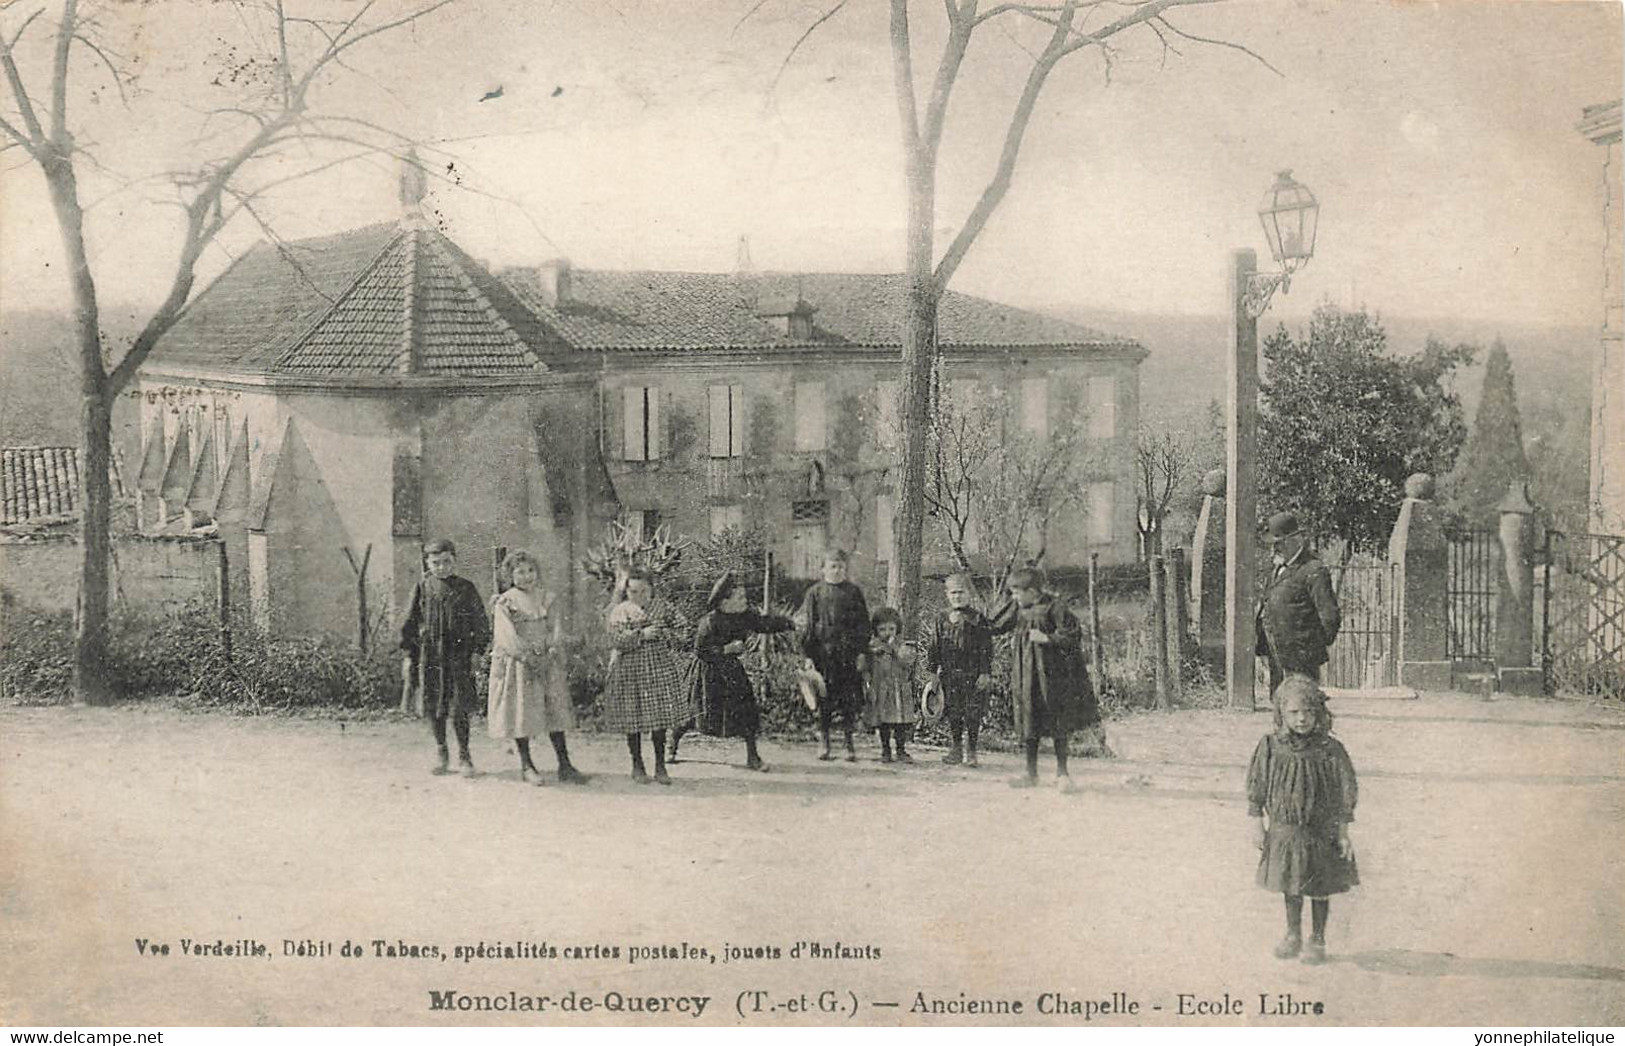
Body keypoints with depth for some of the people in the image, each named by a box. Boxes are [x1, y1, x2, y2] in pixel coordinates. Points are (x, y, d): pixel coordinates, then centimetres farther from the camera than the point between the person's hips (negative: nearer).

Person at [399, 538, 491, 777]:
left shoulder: (465, 588, 2)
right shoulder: (422, 588, 4)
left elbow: (480, 623, 5)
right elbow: (410, 622, 8)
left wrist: (476, 652, -1)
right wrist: (409, 654, 5)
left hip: (458, 654, -2)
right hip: (429, 654, 2)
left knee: (459, 708, -4)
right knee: (433, 707, 7)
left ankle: (464, 756, 7)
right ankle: (441, 754, 21)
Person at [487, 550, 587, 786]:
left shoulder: (545, 598, 10)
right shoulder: (505, 603, -4)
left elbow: (556, 627, 5)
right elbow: (507, 636, -13)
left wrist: (552, 650, -13)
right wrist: (527, 657, -19)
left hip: (547, 663, 4)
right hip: (516, 665, -4)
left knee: (556, 711, 2)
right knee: (521, 712, 0)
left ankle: (564, 766, 6)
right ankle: (526, 765, 12)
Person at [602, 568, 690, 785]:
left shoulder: (662, 607, 6)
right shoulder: (620, 611, -1)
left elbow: (682, 627, 10)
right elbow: (616, 640, -13)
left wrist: (671, 644, -1)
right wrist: (641, 635, -19)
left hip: (660, 669, 2)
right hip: (630, 671, -2)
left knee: (661, 718, 2)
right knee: (633, 721, 3)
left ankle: (660, 766, 11)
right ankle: (637, 766, 17)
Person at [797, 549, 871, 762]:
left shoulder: (854, 592, 10)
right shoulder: (815, 593, 5)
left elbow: (863, 623, 9)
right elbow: (806, 626, 3)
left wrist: (861, 652, 0)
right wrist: (808, 655, -4)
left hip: (849, 654, 1)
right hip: (823, 654, -1)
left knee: (849, 700, 0)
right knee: (824, 699, 1)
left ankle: (849, 743, 7)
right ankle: (823, 742, 10)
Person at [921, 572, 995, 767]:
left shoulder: (979, 620, 0)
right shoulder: (941, 620, 7)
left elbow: (986, 649, -2)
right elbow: (933, 647, 10)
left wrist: (985, 673, -8)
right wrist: (932, 671, 5)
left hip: (973, 674, -3)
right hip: (950, 674, 3)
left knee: (973, 713, -2)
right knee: (953, 713, 8)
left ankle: (971, 751, 8)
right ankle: (956, 748, 19)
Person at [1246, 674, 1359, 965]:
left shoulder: (1330, 750, -12)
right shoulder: (1271, 747, -8)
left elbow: (1344, 794, -5)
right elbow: (1257, 787, 1)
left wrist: (1343, 833, -5)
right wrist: (1258, 825, 1)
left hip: (1320, 831, -2)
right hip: (1283, 829, 2)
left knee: (1319, 888, 8)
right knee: (1290, 886, 15)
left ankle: (1317, 940, 24)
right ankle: (1293, 935, 32)